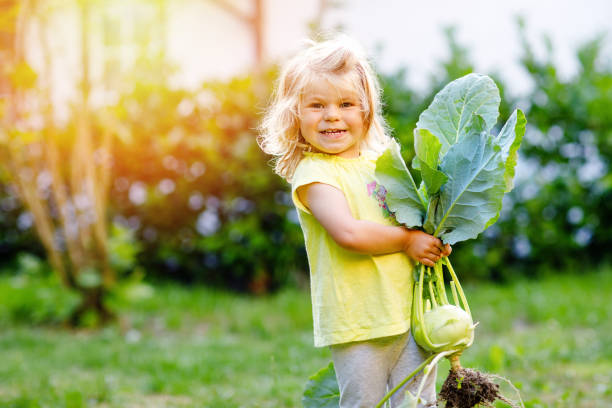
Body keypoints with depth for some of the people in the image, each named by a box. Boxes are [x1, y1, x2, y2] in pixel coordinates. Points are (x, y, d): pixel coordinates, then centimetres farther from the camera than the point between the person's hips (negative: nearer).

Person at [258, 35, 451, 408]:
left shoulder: (381, 162, 12)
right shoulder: (312, 173, -9)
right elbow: (347, 232, -23)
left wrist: (434, 243, 3)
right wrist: (407, 240, -13)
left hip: (412, 312, 6)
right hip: (358, 325, -6)